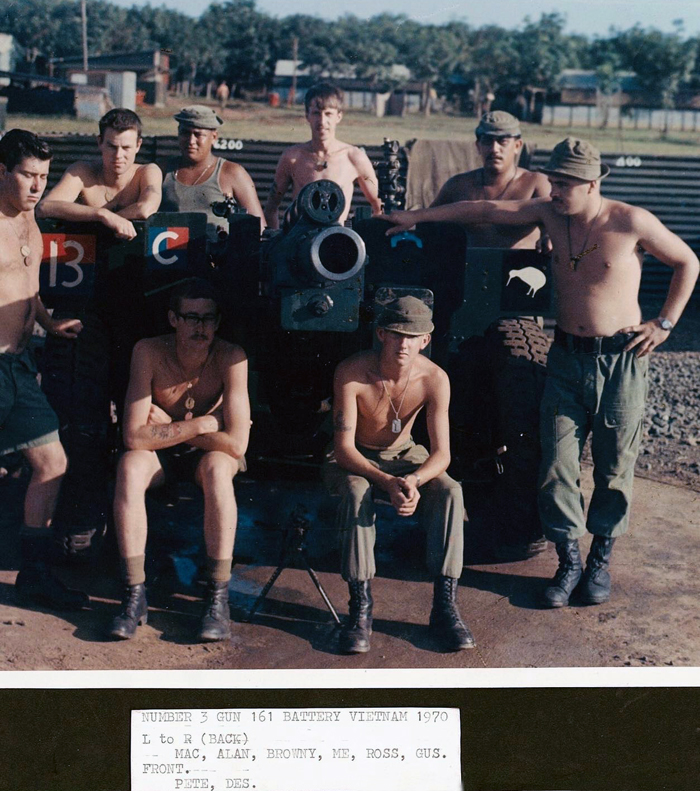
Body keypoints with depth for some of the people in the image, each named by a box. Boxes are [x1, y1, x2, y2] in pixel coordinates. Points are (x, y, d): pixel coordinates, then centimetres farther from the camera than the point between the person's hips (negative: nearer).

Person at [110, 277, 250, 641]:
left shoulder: (230, 358, -22)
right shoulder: (149, 352, -20)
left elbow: (237, 444, -28)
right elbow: (134, 436, -25)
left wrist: (168, 426, -19)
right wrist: (200, 425, -26)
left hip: (209, 453, -1)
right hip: (161, 454, 1)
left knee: (217, 468, -35)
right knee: (129, 466, -31)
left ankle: (218, 598, -29)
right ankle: (135, 595, -26)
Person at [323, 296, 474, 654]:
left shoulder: (434, 379, -19)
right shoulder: (351, 373, -26)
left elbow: (441, 454, -20)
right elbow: (343, 448, -27)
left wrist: (413, 480, -43)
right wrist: (387, 483, -43)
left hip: (404, 455, 2)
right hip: (353, 459, -2)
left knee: (450, 492, -27)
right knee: (356, 493, -37)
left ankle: (444, 606, -24)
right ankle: (360, 608, -32)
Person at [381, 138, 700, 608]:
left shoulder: (631, 222, -10)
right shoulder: (551, 215, 2)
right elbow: (486, 211, 5)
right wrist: (417, 216, 4)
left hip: (621, 360, -3)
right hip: (567, 357, 3)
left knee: (614, 466, 5)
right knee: (558, 463, -1)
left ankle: (601, 560, 21)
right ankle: (569, 560, 11)